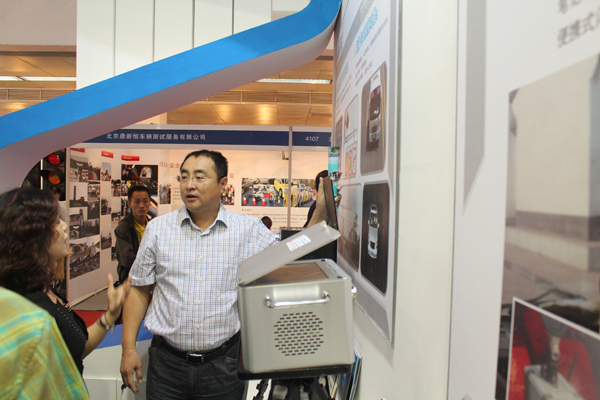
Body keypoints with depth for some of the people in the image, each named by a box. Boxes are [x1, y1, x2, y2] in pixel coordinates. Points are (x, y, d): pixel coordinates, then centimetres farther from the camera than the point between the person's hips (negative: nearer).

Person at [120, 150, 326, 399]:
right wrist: (129, 348, 2)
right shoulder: (157, 228, 1)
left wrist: (321, 211, -13)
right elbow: (139, 290, 6)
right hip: (167, 362, 2)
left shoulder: (250, 230, -5)